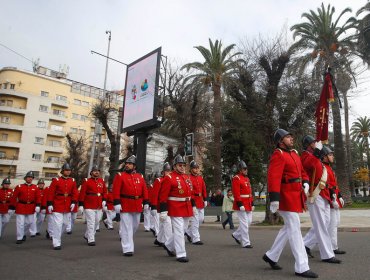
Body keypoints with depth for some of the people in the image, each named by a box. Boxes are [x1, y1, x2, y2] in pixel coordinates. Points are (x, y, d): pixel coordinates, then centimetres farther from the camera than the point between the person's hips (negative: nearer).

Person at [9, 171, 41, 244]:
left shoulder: (35, 187, 2)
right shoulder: (19, 187, -4)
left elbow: (38, 197, -1)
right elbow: (14, 197, -3)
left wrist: (38, 205, -12)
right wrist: (12, 207, -4)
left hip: (31, 208, 3)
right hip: (21, 207, -3)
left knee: (30, 222, 13)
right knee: (20, 223, -2)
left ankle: (23, 234, 37)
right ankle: (19, 238, 9)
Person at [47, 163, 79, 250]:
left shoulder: (73, 181, 6)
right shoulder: (56, 180, -4)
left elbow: (75, 193, 5)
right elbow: (51, 193, -6)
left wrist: (73, 202, -6)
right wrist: (49, 204, -11)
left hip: (68, 207, 5)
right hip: (57, 206, -4)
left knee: (66, 223, 13)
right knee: (58, 224, -7)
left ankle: (57, 236, 38)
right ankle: (57, 243, 3)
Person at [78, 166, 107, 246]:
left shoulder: (102, 181, 9)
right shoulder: (86, 181, -5)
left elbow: (105, 191, 14)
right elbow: (82, 193, -7)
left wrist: (104, 200, -1)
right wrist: (80, 205, -11)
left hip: (99, 206, 6)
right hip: (89, 206, -6)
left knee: (96, 221, 14)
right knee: (91, 223, -6)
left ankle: (87, 235, 34)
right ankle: (91, 240, 3)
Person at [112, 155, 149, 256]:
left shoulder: (140, 177, 9)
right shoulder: (120, 176, -4)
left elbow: (144, 190, 8)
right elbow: (116, 191, -11)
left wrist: (146, 203, 3)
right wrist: (117, 203, -19)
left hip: (137, 206, 5)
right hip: (125, 206, -5)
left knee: (135, 225, 17)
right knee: (127, 227, -3)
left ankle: (126, 239, 42)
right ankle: (127, 249, 4)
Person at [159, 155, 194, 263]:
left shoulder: (187, 177, 12)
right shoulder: (169, 178, -11)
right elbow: (163, 196, -14)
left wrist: (193, 205, 19)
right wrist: (163, 211, -17)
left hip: (187, 208, 8)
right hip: (176, 209, -8)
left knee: (182, 230, 16)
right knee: (179, 231, -4)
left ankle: (169, 246, 36)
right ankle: (181, 255, 7)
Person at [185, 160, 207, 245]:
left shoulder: (200, 178, 12)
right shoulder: (189, 178, -11)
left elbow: (204, 189, 15)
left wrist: (205, 200, 11)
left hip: (200, 201, 8)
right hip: (193, 201, -8)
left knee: (201, 219, 13)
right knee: (195, 220, -4)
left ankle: (189, 232, 29)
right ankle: (196, 239, 6)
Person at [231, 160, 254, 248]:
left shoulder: (247, 178, 16)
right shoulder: (236, 178, -11)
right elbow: (236, 193, -18)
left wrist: (252, 203, 15)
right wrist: (240, 204, -22)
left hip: (248, 204, 9)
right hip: (241, 205, -9)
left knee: (249, 221, 12)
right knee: (244, 223, -5)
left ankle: (236, 235, 29)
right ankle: (246, 243, 4)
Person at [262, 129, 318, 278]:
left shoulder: (294, 153, 15)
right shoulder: (278, 155, -14)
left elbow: (301, 170, 22)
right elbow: (273, 177, -24)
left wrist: (305, 183, 1)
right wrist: (274, 198, -31)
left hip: (295, 195, 10)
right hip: (287, 197, -10)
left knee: (288, 227, 16)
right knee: (294, 229, -5)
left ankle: (271, 256, 28)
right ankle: (302, 267, 3)